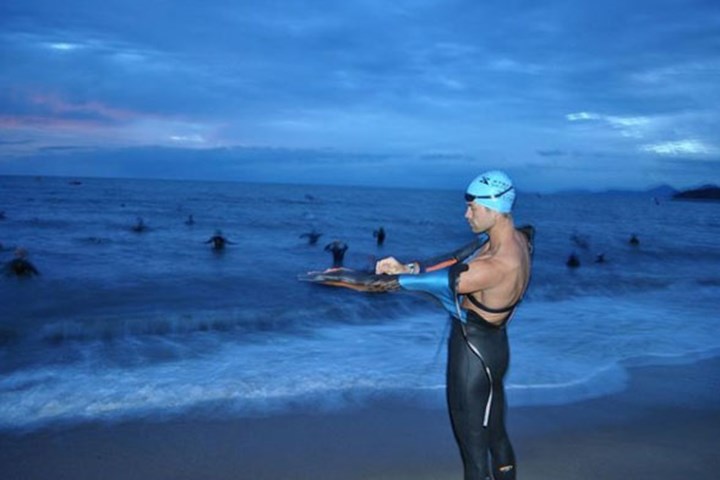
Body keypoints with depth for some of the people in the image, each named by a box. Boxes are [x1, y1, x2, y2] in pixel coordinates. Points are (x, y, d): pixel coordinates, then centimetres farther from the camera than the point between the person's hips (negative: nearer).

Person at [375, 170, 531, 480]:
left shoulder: (498, 265, -30)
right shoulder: (515, 241, -1)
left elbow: (436, 281, -27)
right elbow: (460, 266, 6)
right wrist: (406, 268, -3)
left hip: (474, 354, -10)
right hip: (492, 347, 10)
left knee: (473, 447, 4)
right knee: (496, 434, 25)